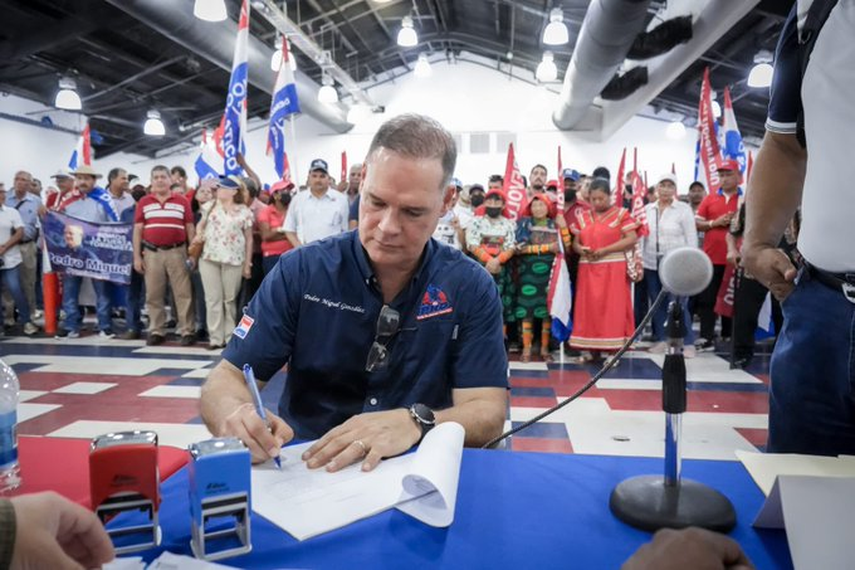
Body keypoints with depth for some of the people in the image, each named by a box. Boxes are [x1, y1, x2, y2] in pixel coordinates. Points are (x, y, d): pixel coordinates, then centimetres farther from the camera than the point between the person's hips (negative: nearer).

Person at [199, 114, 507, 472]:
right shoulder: (301, 271, -5)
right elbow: (228, 377, -4)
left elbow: (488, 413, -11)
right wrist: (237, 417, -28)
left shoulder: (471, 288, -6)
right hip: (301, 470, 1)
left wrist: (415, 424, -31)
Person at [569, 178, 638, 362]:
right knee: (589, 307, 4)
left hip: (613, 269, -4)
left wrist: (606, 250, -16)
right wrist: (581, 249, -11)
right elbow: (575, 242, 13)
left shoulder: (621, 214, 0)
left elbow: (631, 239, -9)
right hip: (588, 269, 4)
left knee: (613, 307, -4)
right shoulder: (583, 217, 12)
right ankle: (592, 348, 10)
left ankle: (614, 349, 0)